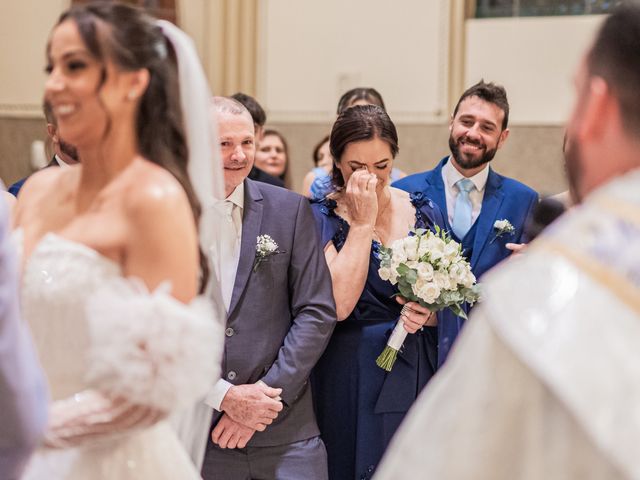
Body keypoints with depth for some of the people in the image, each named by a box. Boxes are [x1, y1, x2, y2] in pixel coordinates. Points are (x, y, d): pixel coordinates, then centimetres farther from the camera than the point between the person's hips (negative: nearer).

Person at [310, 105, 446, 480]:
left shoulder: (425, 212, 5)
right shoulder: (320, 219, -5)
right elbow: (338, 305, -19)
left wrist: (428, 313, -11)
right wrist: (362, 223, -16)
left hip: (415, 374, 3)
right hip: (351, 379, -3)